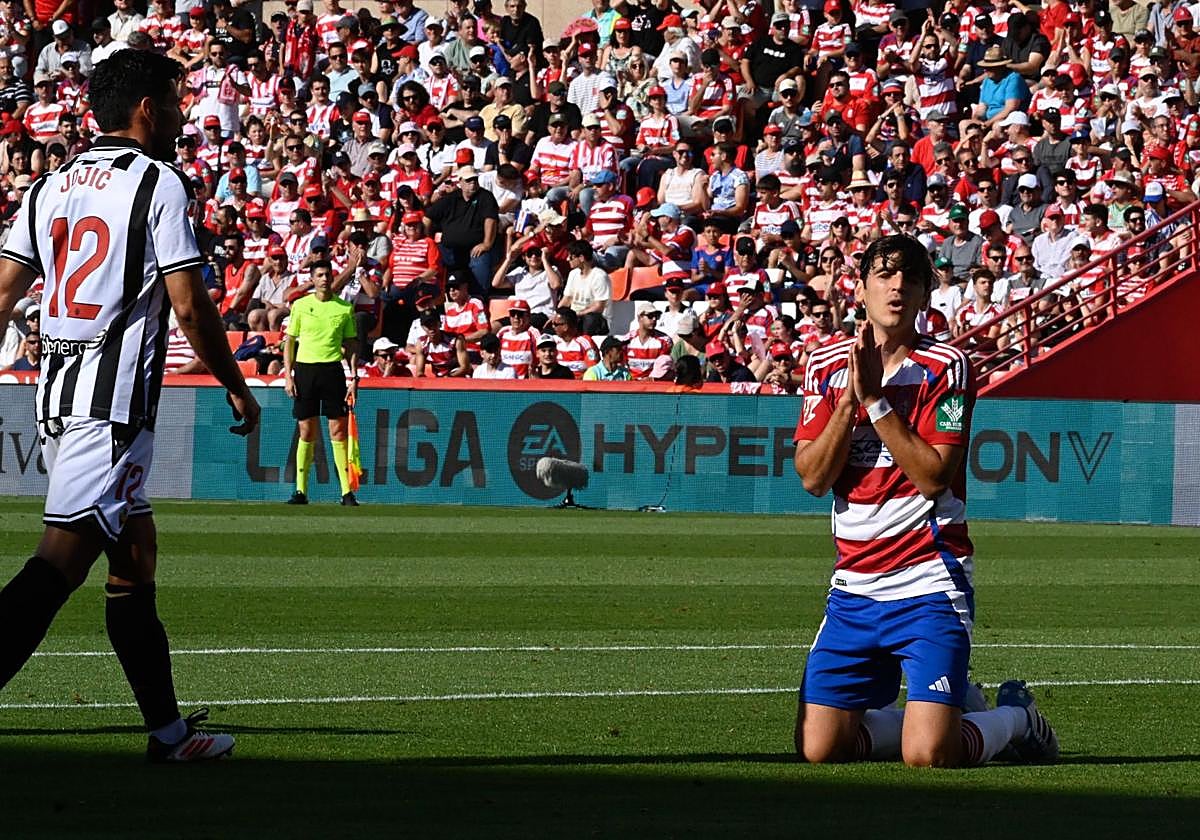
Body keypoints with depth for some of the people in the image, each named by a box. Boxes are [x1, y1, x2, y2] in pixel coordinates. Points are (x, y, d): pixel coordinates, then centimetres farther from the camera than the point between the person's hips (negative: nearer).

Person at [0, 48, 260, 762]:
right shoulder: (159, 184, -5)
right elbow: (191, 306, -8)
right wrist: (239, 387, 3)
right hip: (114, 397, -8)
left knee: (135, 554, 15)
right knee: (63, 558, -15)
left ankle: (168, 729, 18)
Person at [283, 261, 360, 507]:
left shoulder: (344, 308, 6)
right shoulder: (300, 306, 5)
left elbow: (352, 345, 10)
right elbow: (289, 341, 8)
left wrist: (354, 378, 2)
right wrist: (288, 376, 0)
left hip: (332, 369, 0)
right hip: (305, 369, 0)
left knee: (338, 430, -4)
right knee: (306, 432, 2)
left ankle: (347, 491, -3)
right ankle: (301, 491, 8)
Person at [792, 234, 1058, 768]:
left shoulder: (946, 368, -5)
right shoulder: (826, 366, 8)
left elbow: (933, 477, -15)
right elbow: (813, 478, -1)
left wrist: (876, 399, -17)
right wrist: (850, 398, -12)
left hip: (928, 583, -5)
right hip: (854, 587, 5)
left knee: (927, 756, -17)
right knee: (818, 749, -2)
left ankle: (1014, 718, 17)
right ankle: (955, 710, 23)